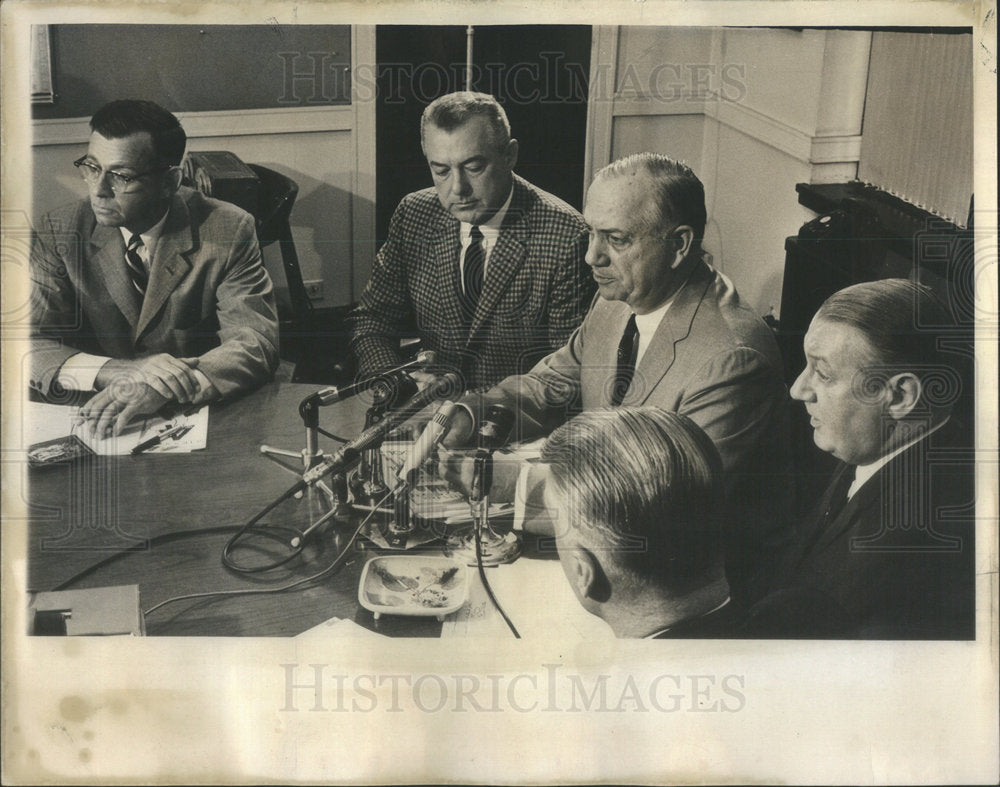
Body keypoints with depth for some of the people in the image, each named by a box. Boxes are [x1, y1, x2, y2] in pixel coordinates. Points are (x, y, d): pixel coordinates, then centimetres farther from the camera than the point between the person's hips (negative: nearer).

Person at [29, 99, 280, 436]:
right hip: (96, 422, 1)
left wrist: (163, 389, -32)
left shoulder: (228, 231, -6)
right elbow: (30, 345, -7)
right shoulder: (59, 233, 0)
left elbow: (256, 343, -14)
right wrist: (115, 371, -28)